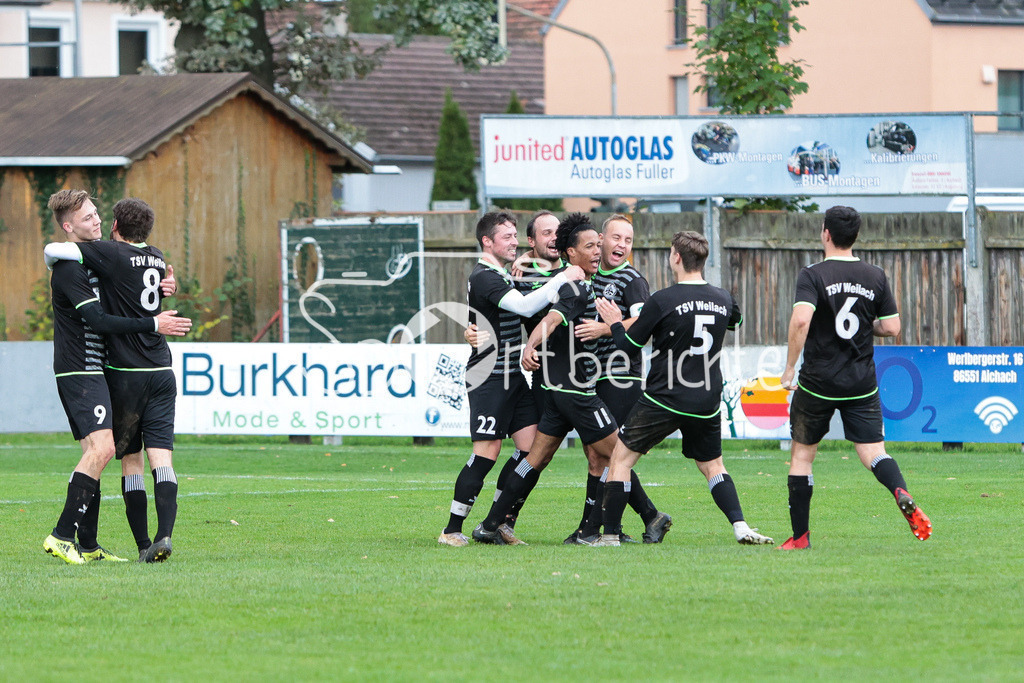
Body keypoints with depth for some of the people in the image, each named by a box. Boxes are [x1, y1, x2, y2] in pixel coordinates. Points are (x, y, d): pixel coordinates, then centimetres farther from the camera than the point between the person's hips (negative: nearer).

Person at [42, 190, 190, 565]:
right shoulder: (69, 268, -15)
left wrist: (158, 290, 5)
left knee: (96, 451, 8)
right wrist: (153, 324, -19)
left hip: (92, 369, 10)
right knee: (102, 446, -20)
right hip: (79, 369, -10)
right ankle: (62, 535, -20)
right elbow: (97, 320, -21)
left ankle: (87, 544, 9)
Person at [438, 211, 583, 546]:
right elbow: (525, 306, -28)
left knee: (531, 446, 1)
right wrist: (562, 279, -25)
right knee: (487, 453, -11)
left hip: (513, 376, 9)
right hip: (489, 379, -9)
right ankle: (452, 530, -5)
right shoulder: (483, 277, -15)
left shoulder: (502, 276, 17)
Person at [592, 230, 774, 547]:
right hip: (707, 402, 5)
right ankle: (741, 527, 0)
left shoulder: (662, 300, -12)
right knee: (712, 466, 19)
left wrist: (614, 323, 15)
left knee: (621, 458, 8)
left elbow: (630, 343, -5)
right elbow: (734, 320, 28)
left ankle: (610, 534, 5)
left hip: (664, 400, -5)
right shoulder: (723, 299, 3)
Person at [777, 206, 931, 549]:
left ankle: (800, 535, 13)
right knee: (873, 452, 2)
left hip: (818, 383, -3)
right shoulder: (875, 277, 3)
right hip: (862, 384, 3)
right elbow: (892, 327, 3)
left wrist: (789, 368, -16)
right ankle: (903, 497, -29)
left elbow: (801, 319, -24)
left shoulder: (813, 276, -9)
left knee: (801, 454, 12)